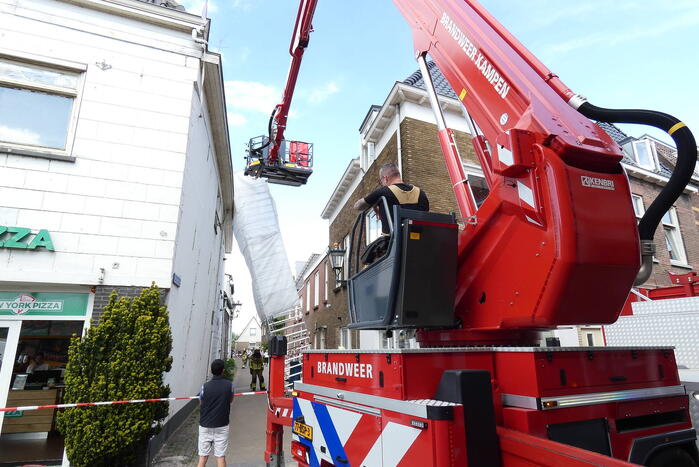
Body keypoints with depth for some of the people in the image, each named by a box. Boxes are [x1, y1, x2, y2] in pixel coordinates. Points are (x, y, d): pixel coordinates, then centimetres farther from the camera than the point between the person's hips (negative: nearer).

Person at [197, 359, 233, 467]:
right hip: (222, 426, 0)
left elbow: (201, 402, 7)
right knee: (220, 456, 6)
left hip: (205, 426, 1)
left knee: (203, 457, 9)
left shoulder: (205, 387, -10)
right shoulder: (229, 384, -9)